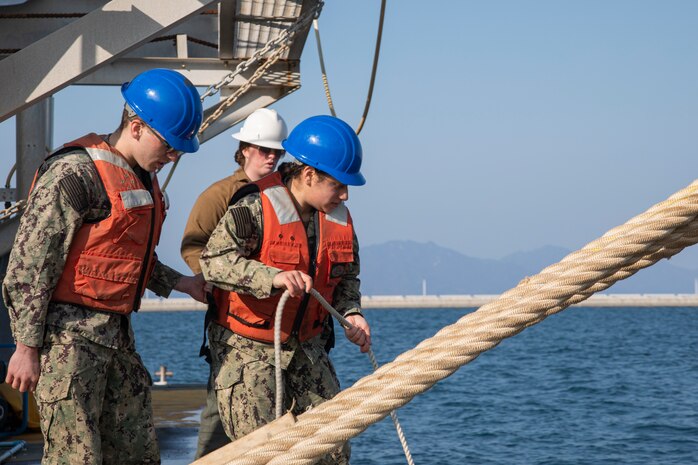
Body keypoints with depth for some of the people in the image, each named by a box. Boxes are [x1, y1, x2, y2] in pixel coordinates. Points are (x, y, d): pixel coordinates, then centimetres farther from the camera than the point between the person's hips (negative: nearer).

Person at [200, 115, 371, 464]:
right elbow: (214, 261, -31)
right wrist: (273, 278, -44)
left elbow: (347, 276, 16)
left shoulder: (339, 218, 2)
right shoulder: (256, 209, -20)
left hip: (305, 347, 7)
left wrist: (350, 313, -5)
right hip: (247, 347, -7)